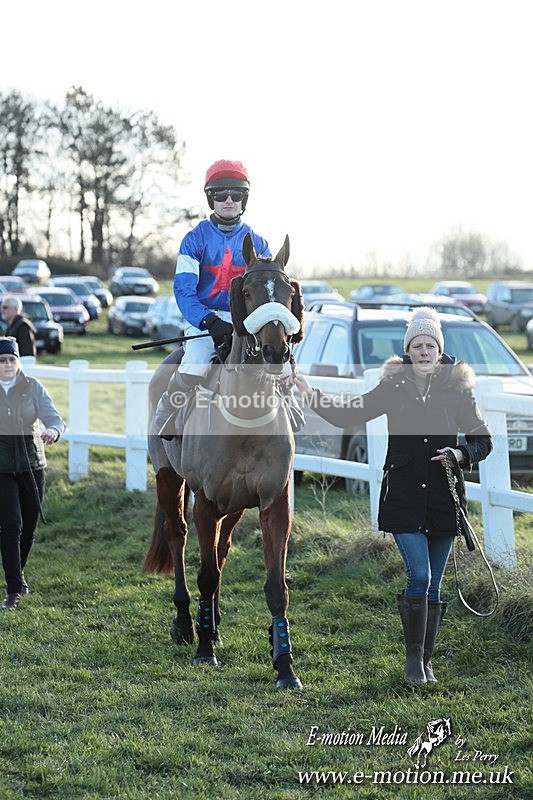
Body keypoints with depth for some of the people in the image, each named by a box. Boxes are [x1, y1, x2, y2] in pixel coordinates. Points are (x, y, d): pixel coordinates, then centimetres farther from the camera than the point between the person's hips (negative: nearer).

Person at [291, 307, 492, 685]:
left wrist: (461, 454, -14)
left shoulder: (457, 390, 0)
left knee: (433, 584, 7)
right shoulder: (393, 387, 1)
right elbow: (348, 415, 6)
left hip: (443, 498, 1)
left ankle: (426, 660, 20)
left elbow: (483, 440, 6)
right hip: (403, 497, -1)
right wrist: (310, 393, -4)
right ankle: (413, 656, 2)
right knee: (419, 576, -12)